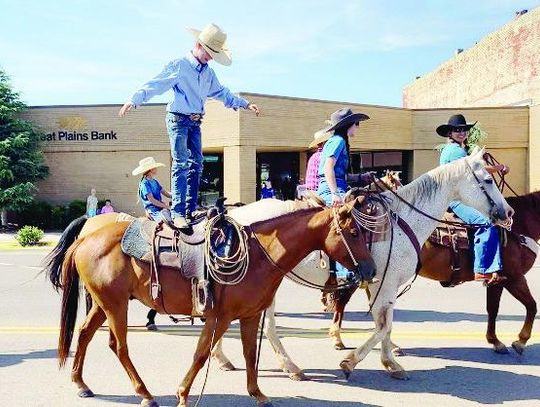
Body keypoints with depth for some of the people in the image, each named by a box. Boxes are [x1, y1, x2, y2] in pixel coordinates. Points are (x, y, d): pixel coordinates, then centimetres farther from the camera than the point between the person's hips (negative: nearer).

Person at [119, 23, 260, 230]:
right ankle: (178, 213, -18)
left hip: (195, 122, 8)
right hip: (178, 119, -8)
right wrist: (133, 100, -33)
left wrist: (245, 104, 32)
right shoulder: (178, 66, -9)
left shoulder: (208, 73, 14)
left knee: (197, 164, 5)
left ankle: (191, 210, 12)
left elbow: (222, 93, 28)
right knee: (181, 164, -15)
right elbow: (155, 85, -18)